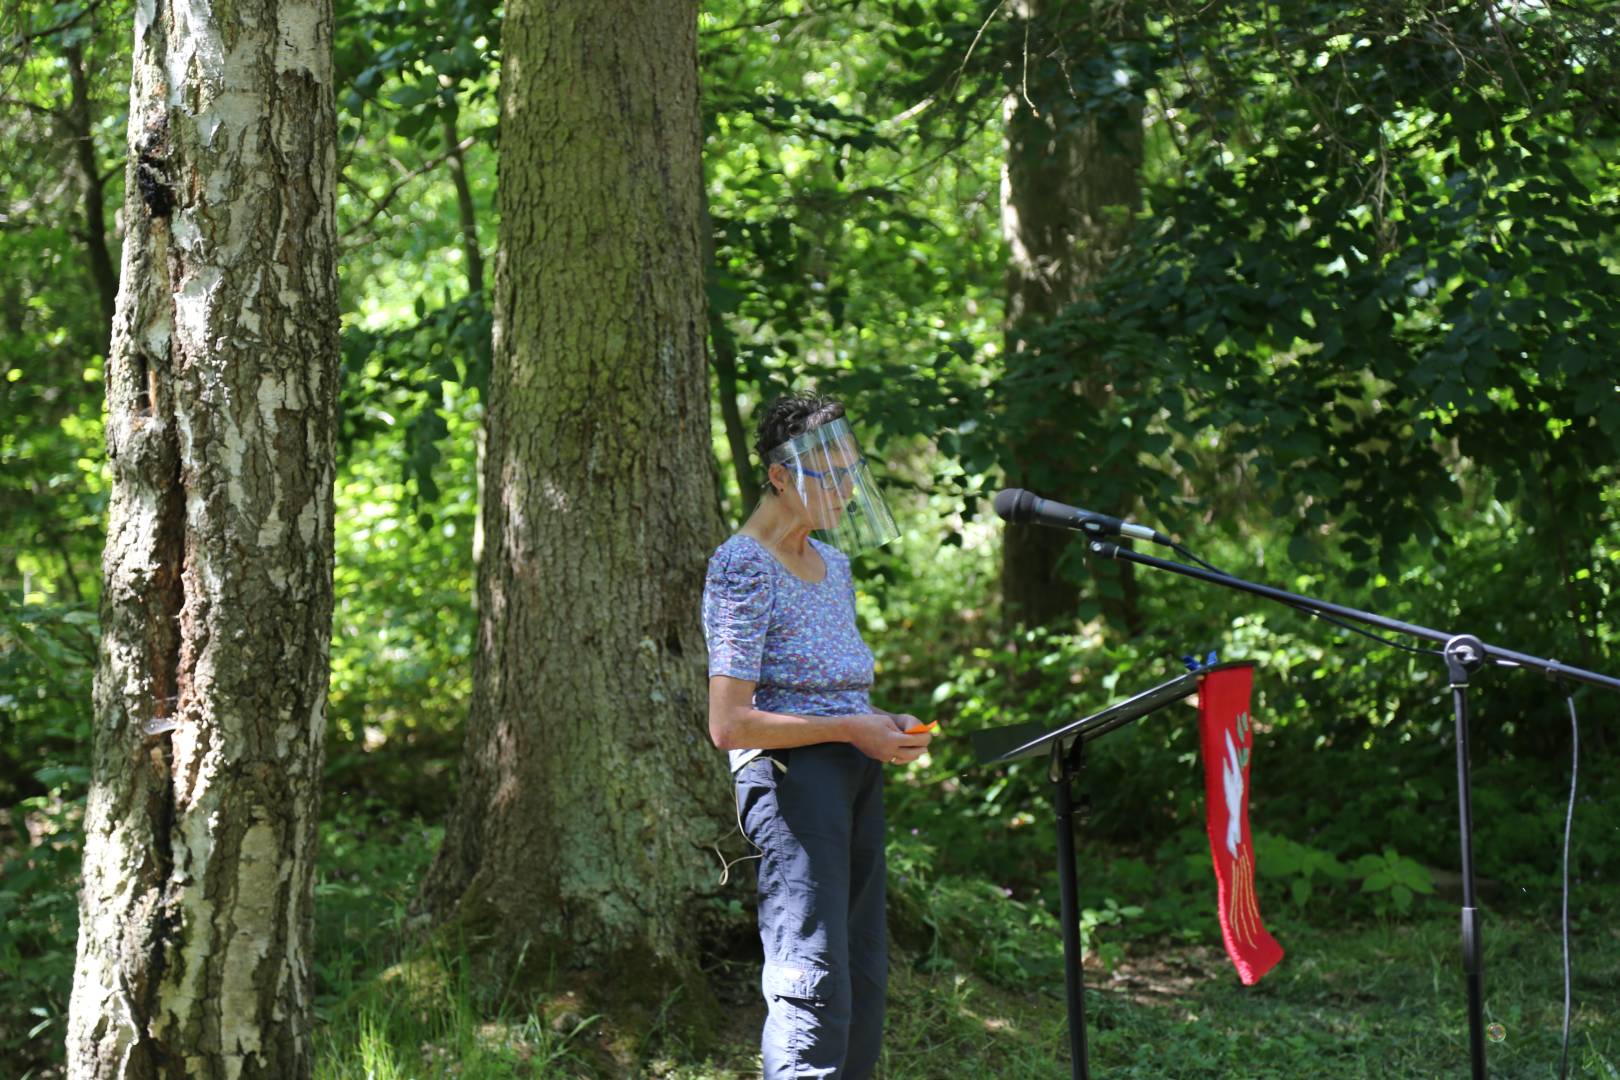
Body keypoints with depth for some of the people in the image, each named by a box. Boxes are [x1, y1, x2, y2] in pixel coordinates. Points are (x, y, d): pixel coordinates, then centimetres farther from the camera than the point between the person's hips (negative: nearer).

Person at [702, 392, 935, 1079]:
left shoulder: (832, 563, 18)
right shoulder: (743, 570, -10)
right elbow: (730, 724, -16)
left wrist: (887, 728, 7)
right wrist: (849, 729, -15)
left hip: (856, 774, 9)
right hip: (789, 773, -9)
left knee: (864, 977, 7)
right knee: (814, 980, -16)